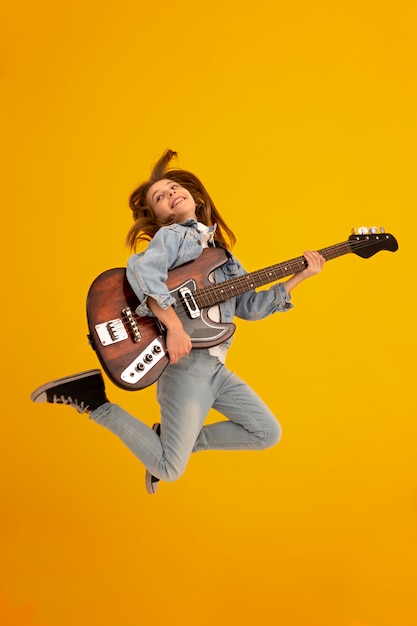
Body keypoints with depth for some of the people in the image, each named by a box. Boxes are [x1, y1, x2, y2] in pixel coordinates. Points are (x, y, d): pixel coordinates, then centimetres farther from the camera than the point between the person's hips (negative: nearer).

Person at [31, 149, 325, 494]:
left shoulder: (220, 251, 20)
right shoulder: (172, 235, -3)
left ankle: (174, 439, 17)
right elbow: (141, 270, -25)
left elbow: (249, 306, 16)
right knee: (169, 470, -9)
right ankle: (93, 399, 3)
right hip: (186, 362, -7)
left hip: (216, 366, 7)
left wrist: (299, 277, 11)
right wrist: (174, 326, -32)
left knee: (268, 433, 12)